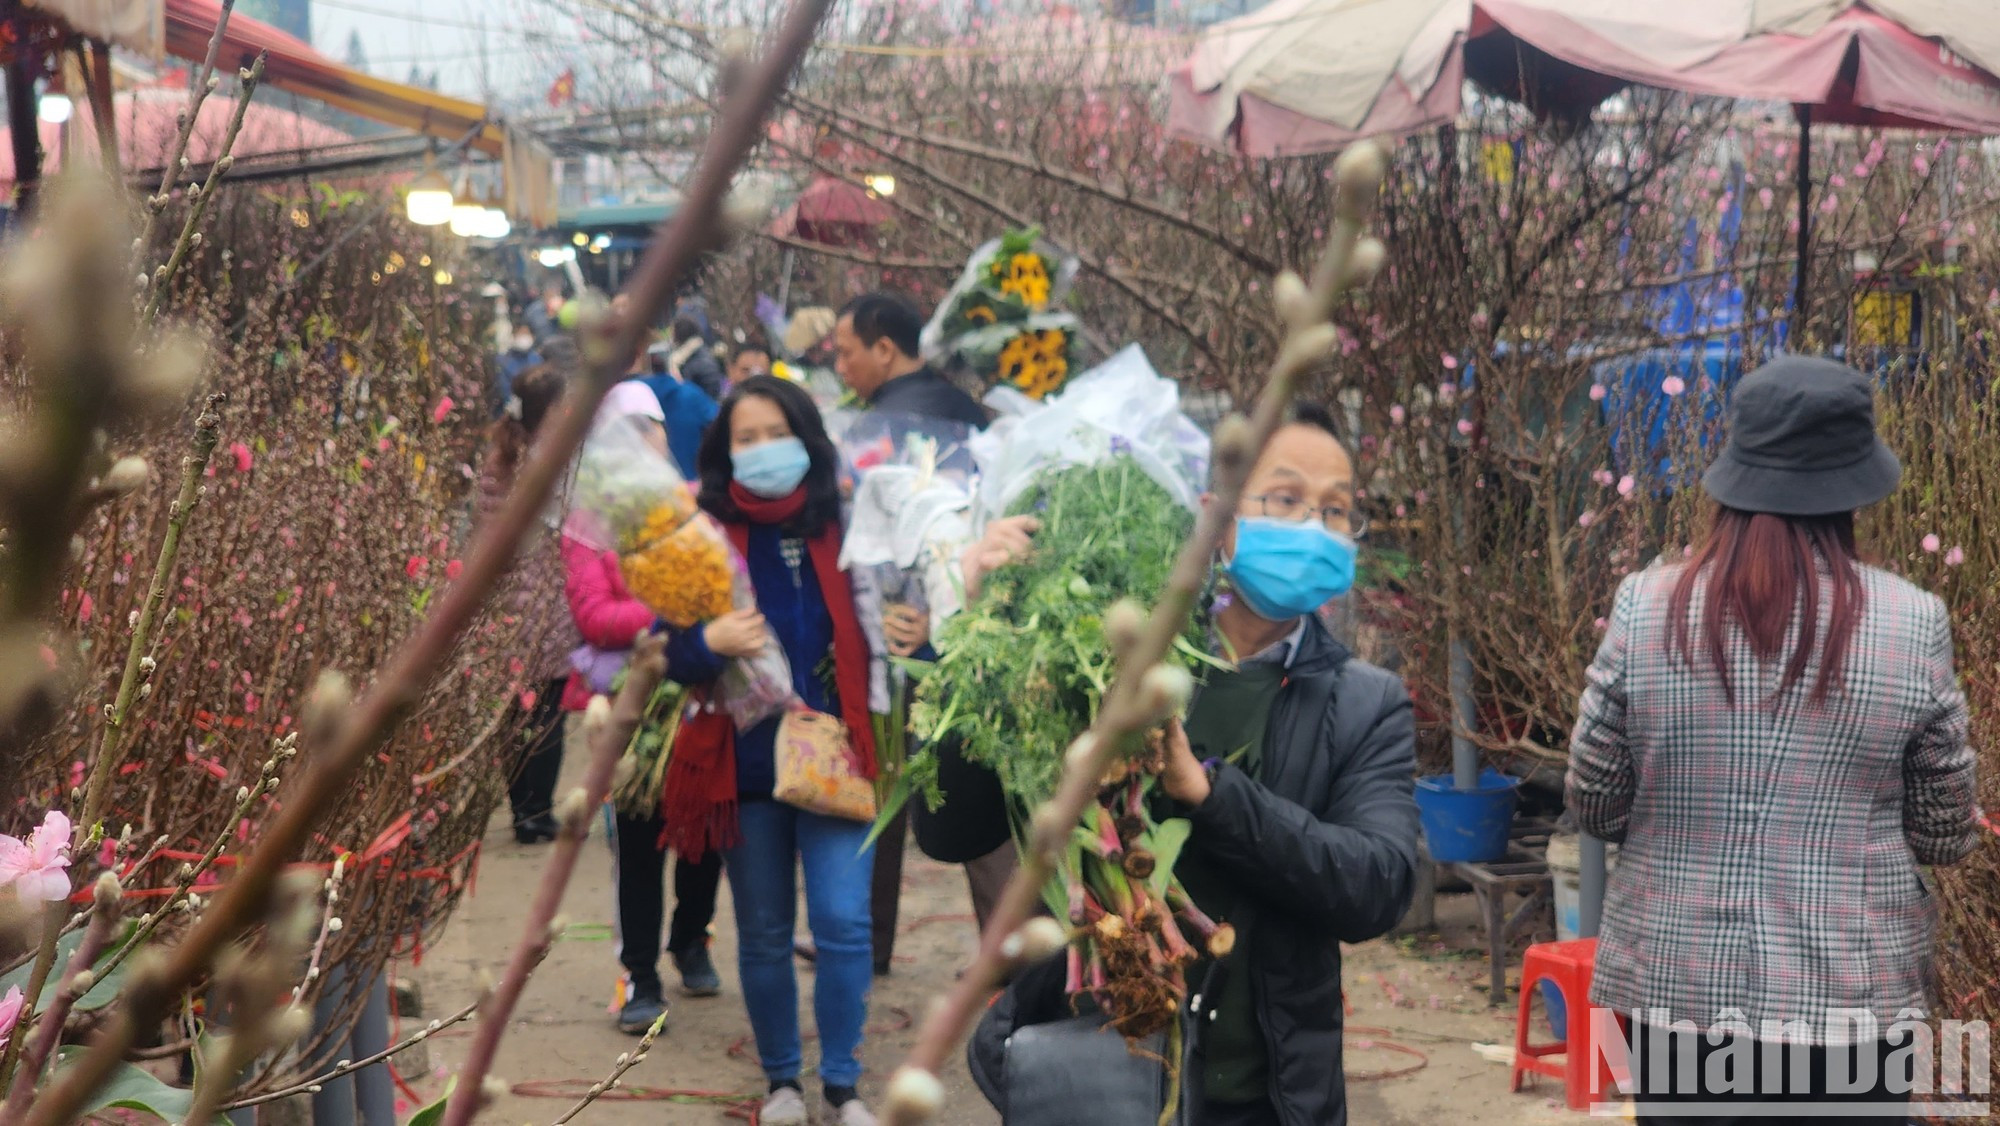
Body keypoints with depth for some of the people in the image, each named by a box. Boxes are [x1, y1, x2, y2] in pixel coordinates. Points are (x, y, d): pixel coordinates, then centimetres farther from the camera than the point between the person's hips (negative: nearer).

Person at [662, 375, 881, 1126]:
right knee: (763, 933, 10)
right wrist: (709, 643, -25)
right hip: (745, 762, 0)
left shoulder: (842, 525, 0)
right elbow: (667, 654, -5)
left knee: (843, 922, -5)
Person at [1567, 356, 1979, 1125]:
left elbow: (1594, 805, 0)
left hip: (1675, 989, 1)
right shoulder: (1913, 623, -9)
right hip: (1851, 1000, 0)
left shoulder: (1646, 609, -8)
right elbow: (1946, 837, 0)